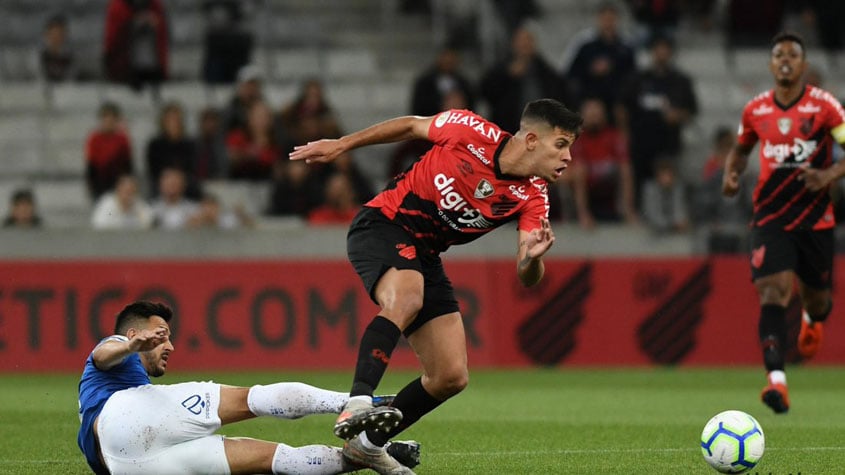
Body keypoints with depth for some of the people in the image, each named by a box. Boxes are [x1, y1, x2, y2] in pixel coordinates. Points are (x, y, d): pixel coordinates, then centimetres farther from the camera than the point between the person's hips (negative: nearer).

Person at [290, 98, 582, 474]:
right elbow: (412, 126, 0)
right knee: (406, 298, -38)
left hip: (425, 256, 6)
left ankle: (367, 443, 16)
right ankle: (357, 404, -49)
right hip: (383, 225, -6)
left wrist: (533, 257, -36)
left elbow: (526, 278, -13)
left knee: (451, 377, -1)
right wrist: (340, 145, 3)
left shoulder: (533, 198, -7)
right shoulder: (473, 132, -18)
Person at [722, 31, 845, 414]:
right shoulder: (755, 110, 3)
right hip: (770, 218, 1)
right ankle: (777, 381, -27)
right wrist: (731, 175, 2)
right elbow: (741, 149, 22)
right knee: (773, 293, -18)